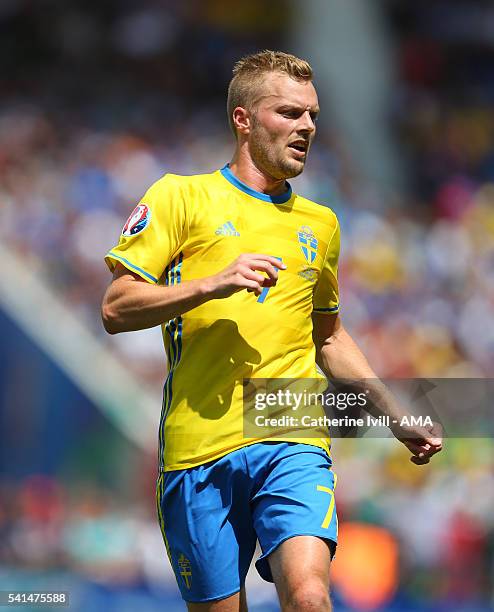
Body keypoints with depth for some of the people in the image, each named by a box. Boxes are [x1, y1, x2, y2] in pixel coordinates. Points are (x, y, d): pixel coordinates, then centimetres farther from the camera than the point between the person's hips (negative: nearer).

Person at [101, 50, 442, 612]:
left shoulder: (318, 223, 20)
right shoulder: (181, 197, 5)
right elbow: (116, 309, -3)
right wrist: (212, 283, -16)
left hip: (293, 442, 2)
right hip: (199, 445, -2)